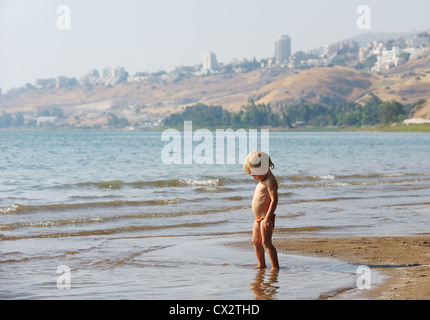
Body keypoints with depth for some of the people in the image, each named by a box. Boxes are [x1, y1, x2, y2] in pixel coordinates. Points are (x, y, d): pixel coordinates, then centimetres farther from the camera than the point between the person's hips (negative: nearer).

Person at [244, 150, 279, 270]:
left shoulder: (270, 181, -16)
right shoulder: (262, 181, 16)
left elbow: (274, 200, -23)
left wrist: (267, 218, -28)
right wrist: (261, 218, 21)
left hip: (266, 218, -10)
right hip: (258, 219, 10)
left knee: (266, 242, -14)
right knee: (256, 242, 15)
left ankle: (275, 266, -13)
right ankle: (261, 265, 25)